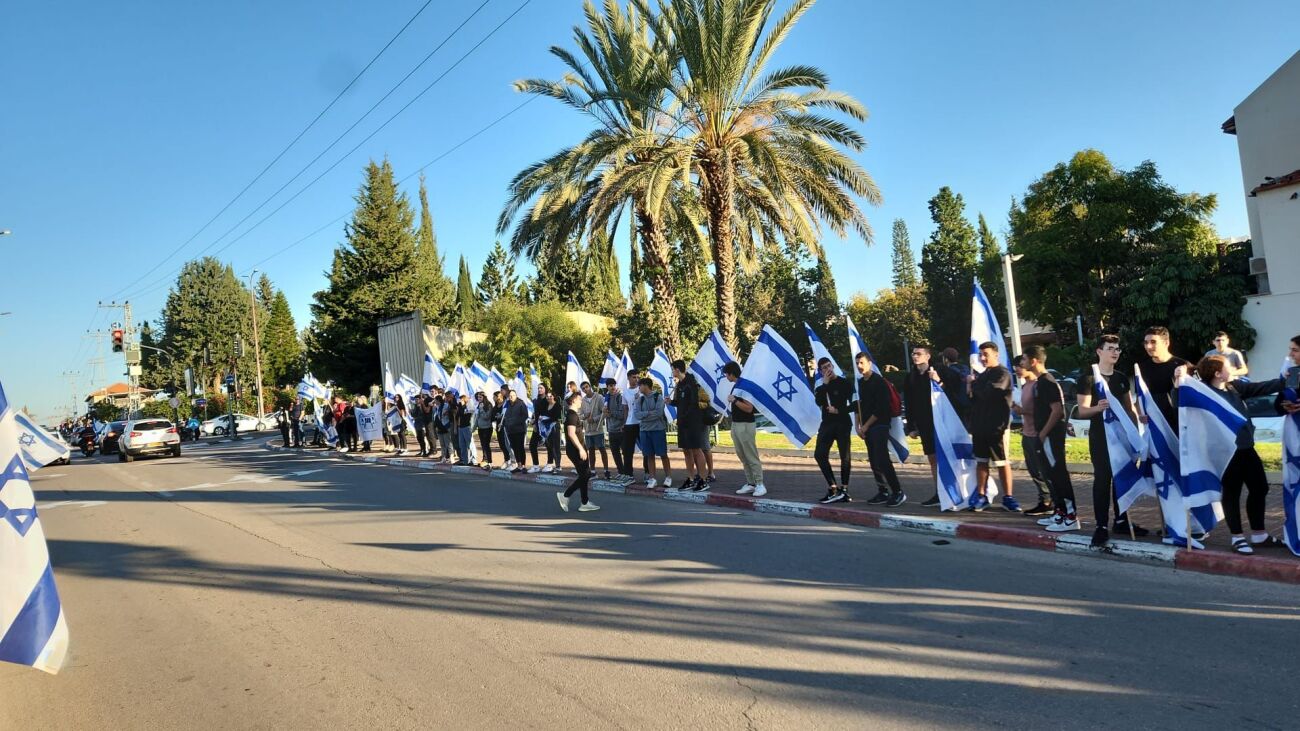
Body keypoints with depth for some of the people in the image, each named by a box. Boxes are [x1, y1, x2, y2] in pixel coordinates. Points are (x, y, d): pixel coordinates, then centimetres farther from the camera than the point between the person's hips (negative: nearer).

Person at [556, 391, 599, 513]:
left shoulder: (573, 414, 17)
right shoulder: (572, 414, -14)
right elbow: (571, 434, -23)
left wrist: (583, 449, 23)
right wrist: (581, 449, -23)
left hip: (576, 449, 10)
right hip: (575, 449, -10)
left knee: (585, 475, 9)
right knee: (585, 475, -6)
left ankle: (584, 504, 10)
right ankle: (565, 496, -2)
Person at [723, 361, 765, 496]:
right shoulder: (736, 386, 13)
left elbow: (749, 408, -20)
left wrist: (734, 400, -18)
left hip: (746, 426, -9)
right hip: (736, 425, 9)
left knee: (752, 457, -6)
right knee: (743, 457, 9)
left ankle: (760, 484, -2)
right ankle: (750, 484, 14)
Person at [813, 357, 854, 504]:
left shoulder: (844, 383, -1)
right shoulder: (821, 386, 12)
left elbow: (854, 404, -5)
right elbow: (819, 402, -8)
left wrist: (838, 411, -12)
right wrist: (825, 384, -9)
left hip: (842, 424, -5)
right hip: (827, 423, 5)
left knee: (845, 457, 0)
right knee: (820, 454, -7)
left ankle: (843, 490, 9)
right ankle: (833, 489, -3)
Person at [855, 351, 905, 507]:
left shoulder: (879, 381, -9)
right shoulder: (860, 382, 13)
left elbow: (881, 408, -14)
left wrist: (865, 426, -11)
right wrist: (858, 426, 8)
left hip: (879, 425, -8)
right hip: (866, 427, 8)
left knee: (882, 460, -14)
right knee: (874, 462, 7)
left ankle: (898, 492, -6)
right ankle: (883, 493, 14)